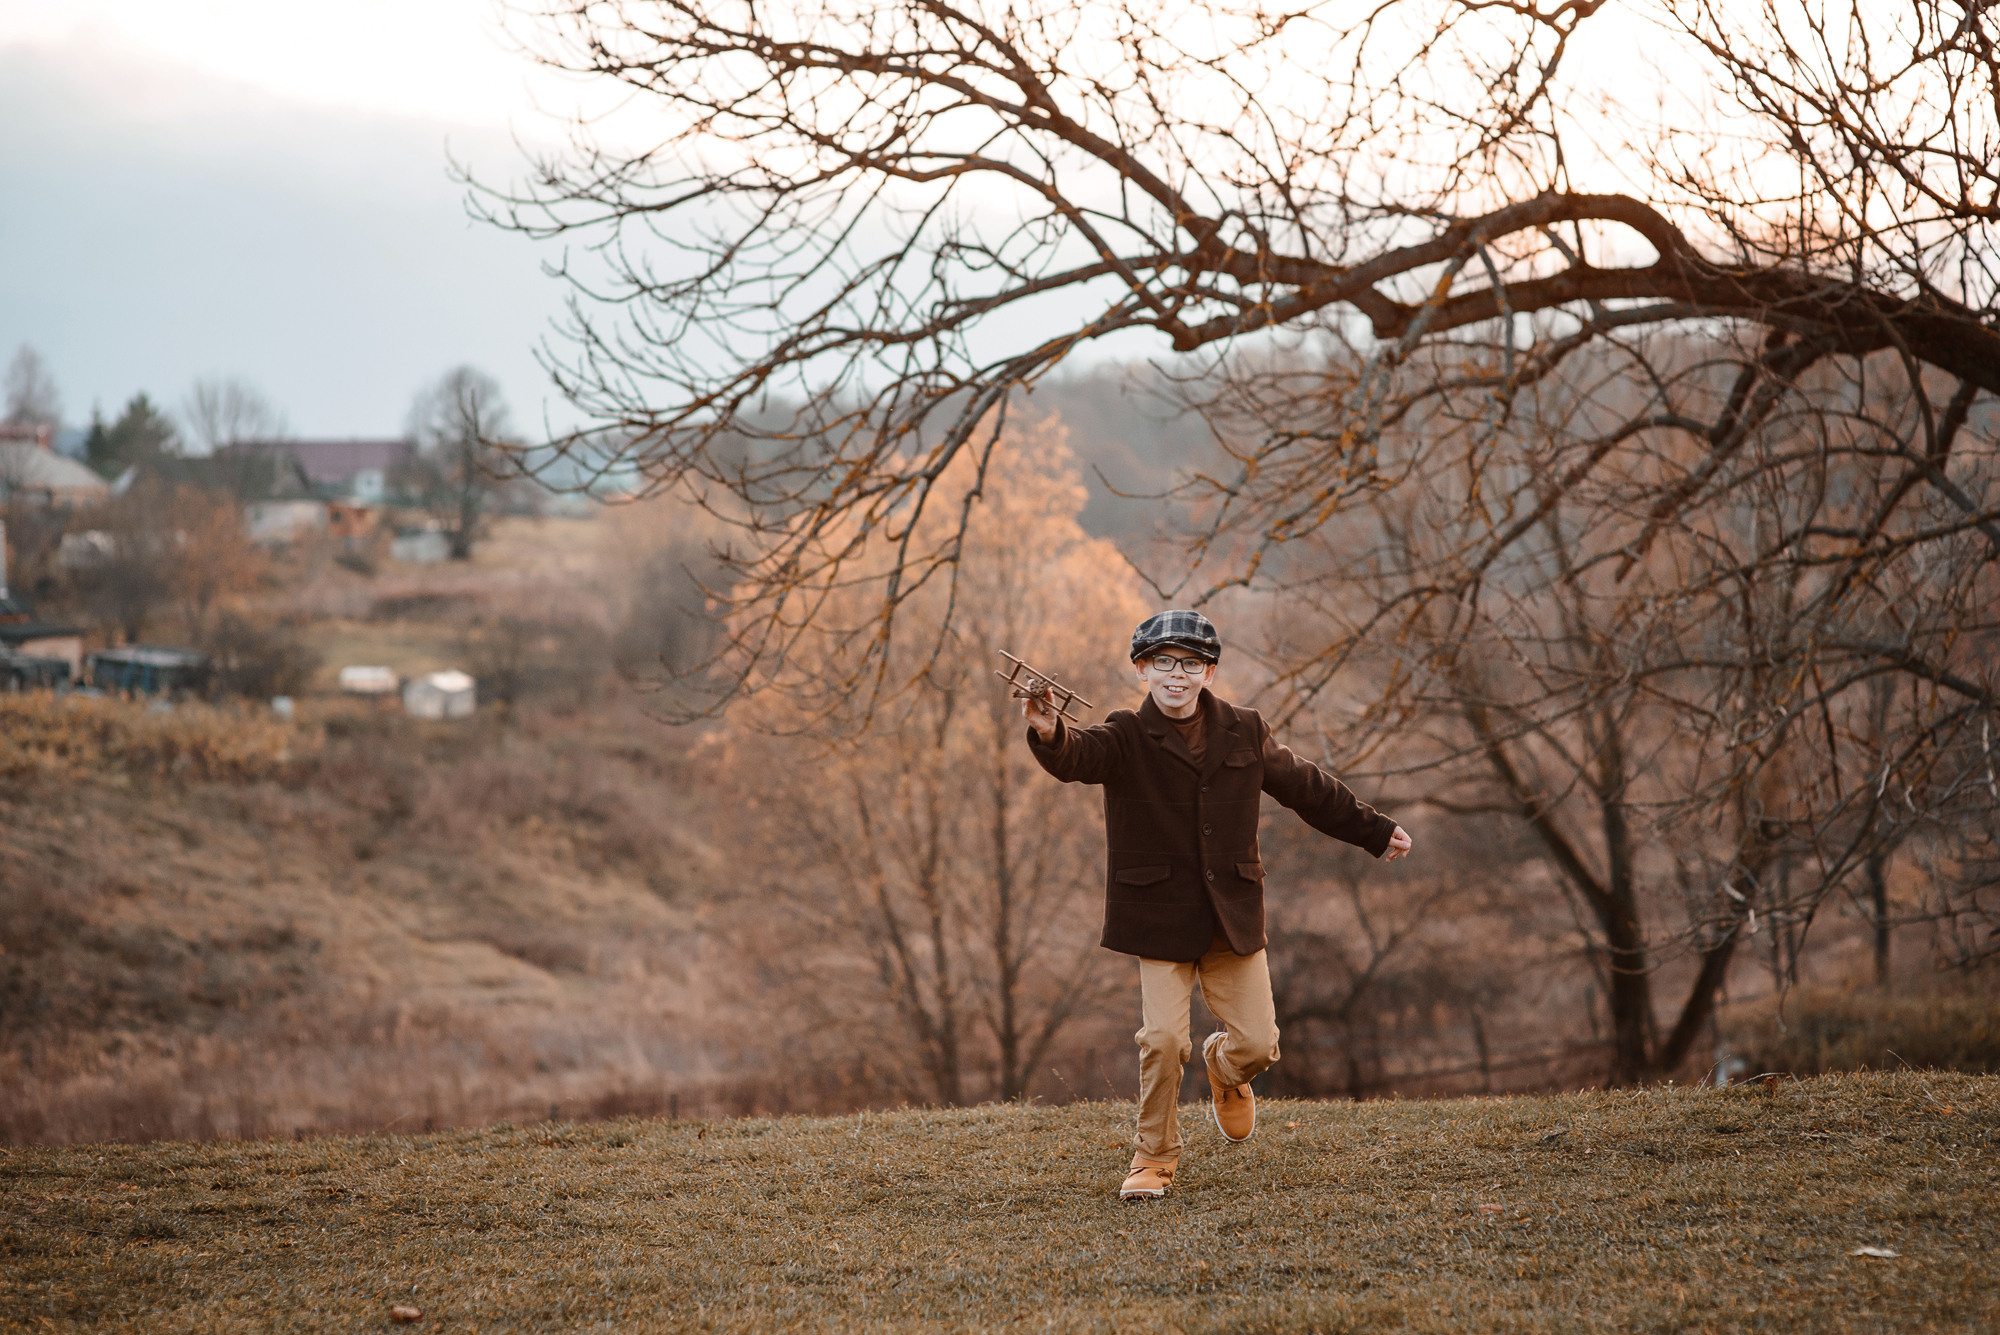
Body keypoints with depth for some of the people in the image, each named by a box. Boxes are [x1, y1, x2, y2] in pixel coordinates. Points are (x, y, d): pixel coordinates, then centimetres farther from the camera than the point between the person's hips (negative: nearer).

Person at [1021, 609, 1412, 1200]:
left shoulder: (1243, 732, 5)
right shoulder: (1126, 738, -5)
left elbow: (1307, 787, 18)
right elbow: (1080, 756, -27)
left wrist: (1374, 830, 26)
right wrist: (1051, 735, -51)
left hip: (1233, 919, 3)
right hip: (1160, 918, -3)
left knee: (1257, 1044, 1)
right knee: (1162, 1040, -13)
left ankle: (1224, 1070, 39)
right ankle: (1155, 1158, 9)